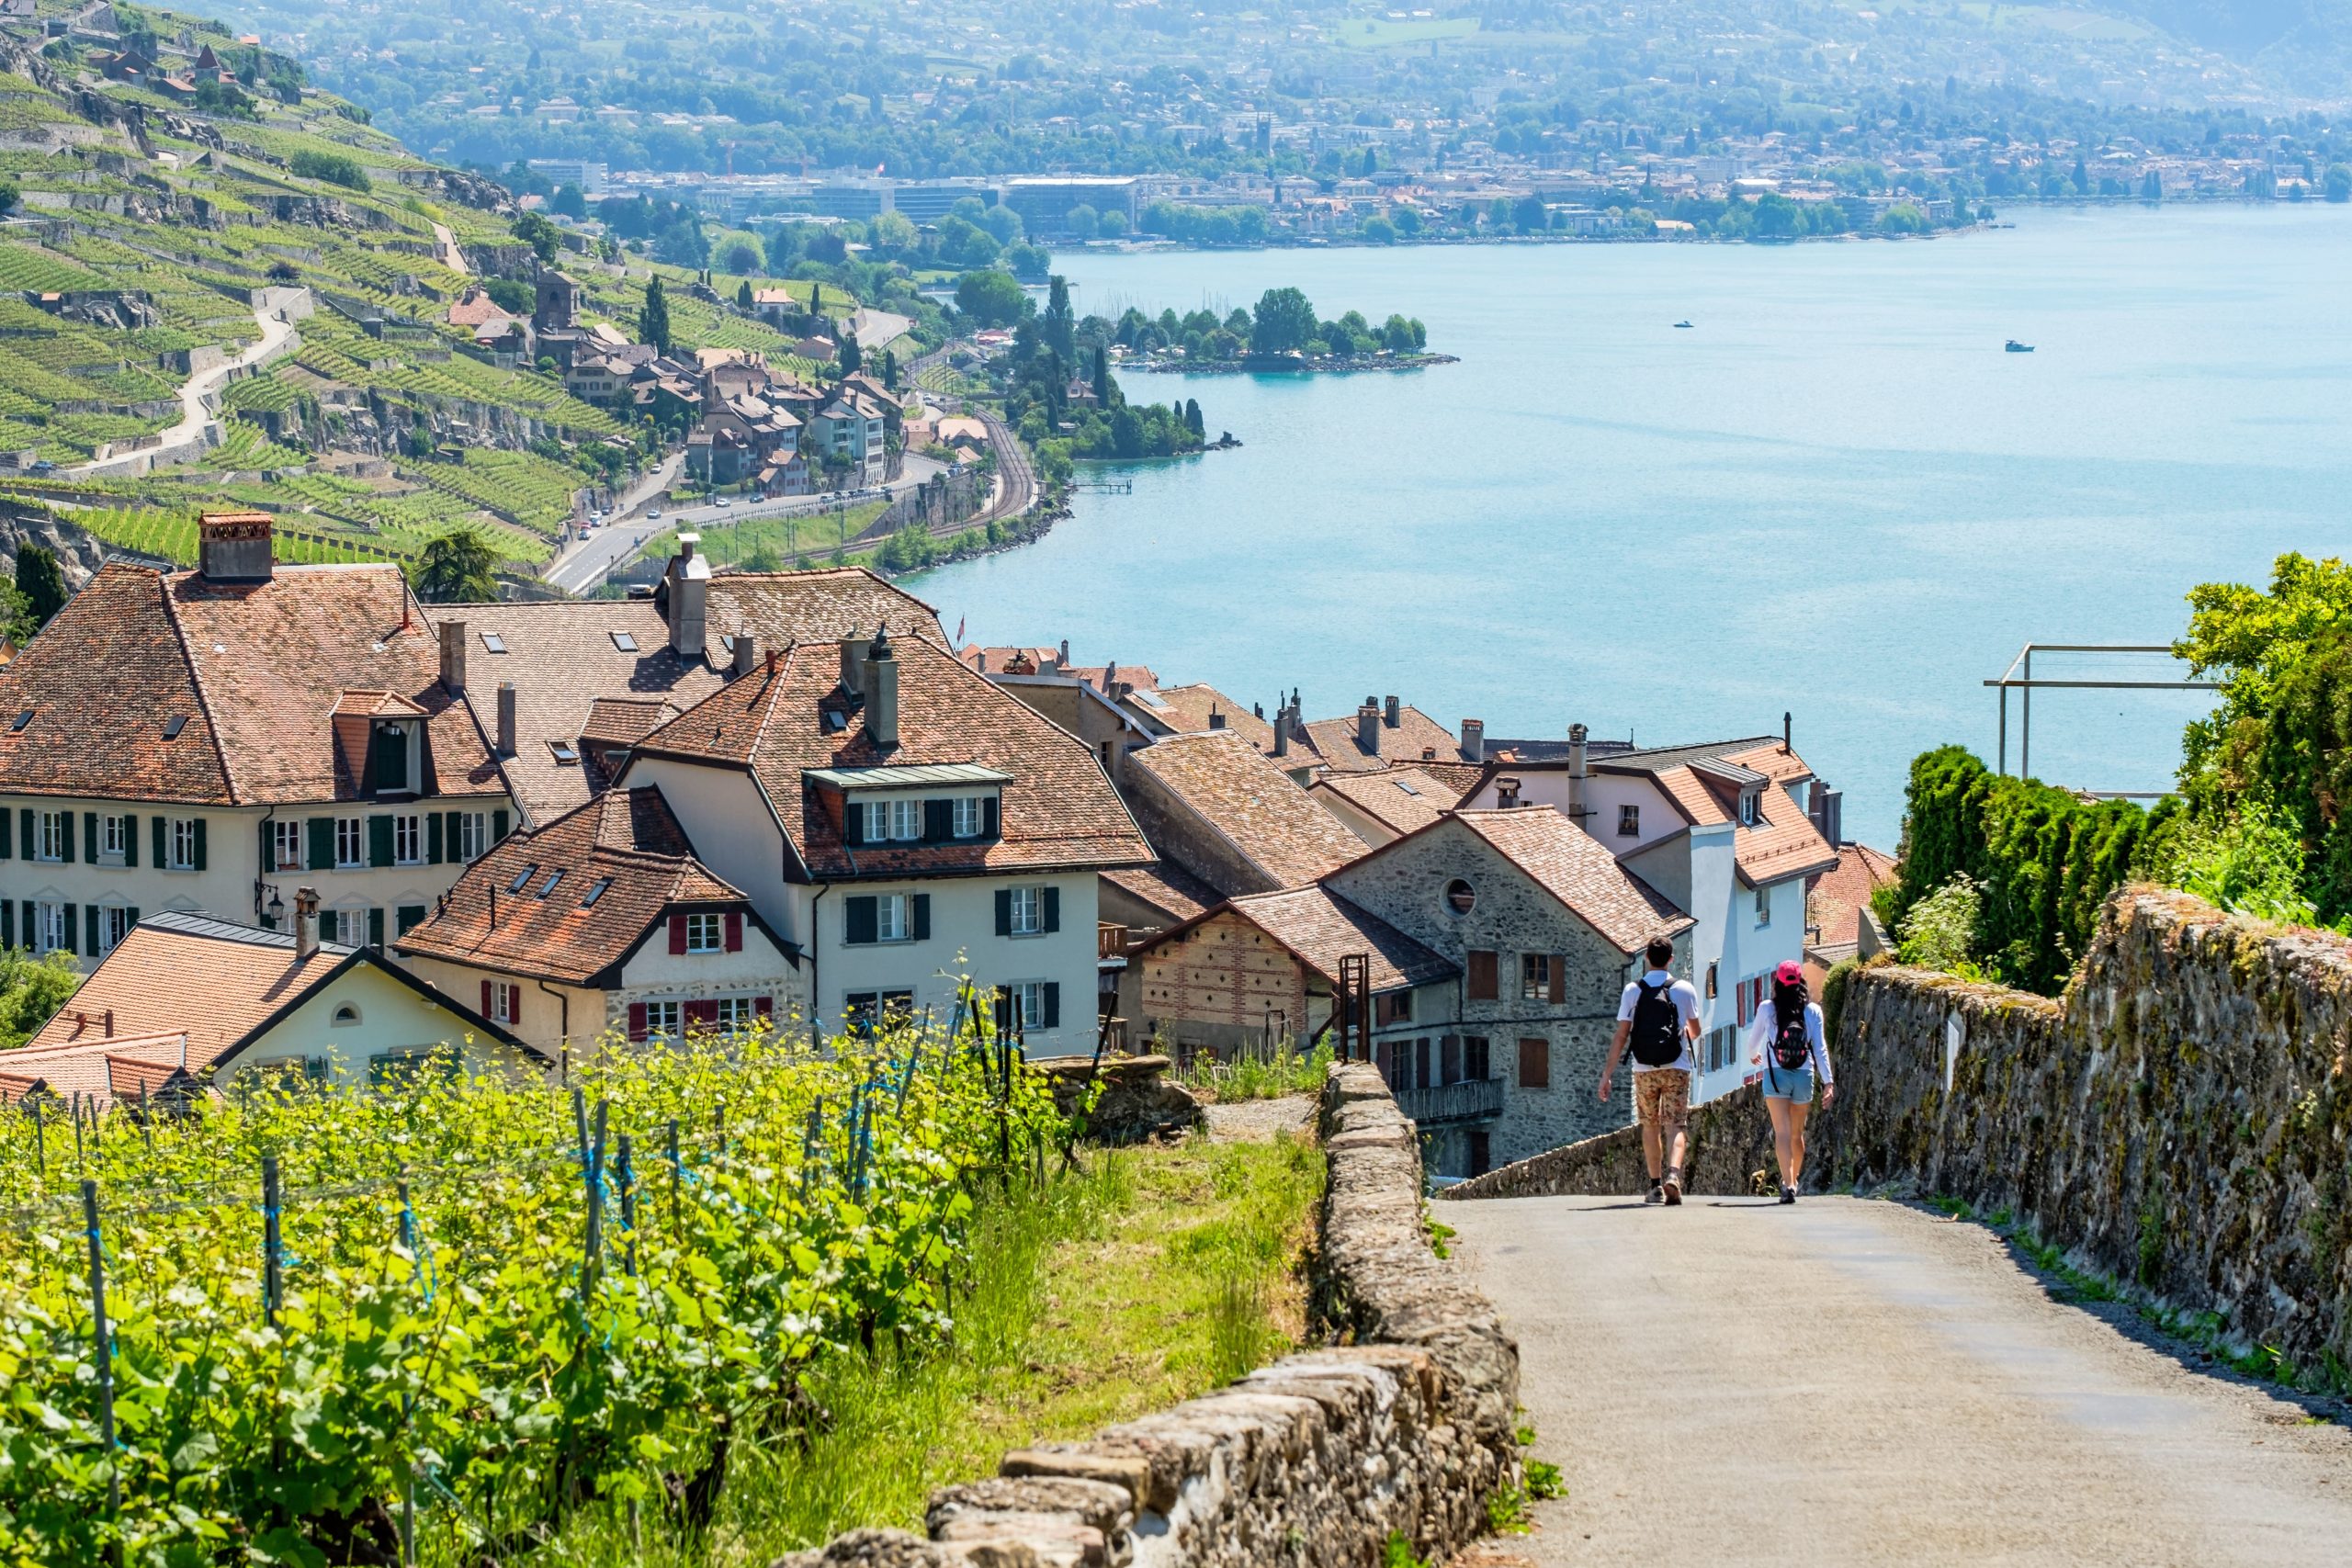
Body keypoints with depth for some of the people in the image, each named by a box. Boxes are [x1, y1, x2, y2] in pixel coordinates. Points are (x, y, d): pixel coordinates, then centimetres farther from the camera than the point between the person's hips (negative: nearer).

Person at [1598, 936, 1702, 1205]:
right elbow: (1695, 1031, 14)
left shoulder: (1633, 991, 0)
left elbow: (1621, 1036, -3)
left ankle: (1656, 1185, 16)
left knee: (1650, 1126, 15)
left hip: (1644, 1070, 1)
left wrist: (1607, 1075, 0)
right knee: (1676, 1126, -4)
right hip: (1677, 1068, -1)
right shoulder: (1685, 990, 1)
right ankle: (1673, 1174, -28)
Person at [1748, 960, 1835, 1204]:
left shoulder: (1767, 1008, 1)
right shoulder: (1812, 1010, 1)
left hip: (1775, 1074, -2)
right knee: (1797, 1133, 19)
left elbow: (1754, 1039, 16)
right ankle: (1794, 1179, 37)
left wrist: (1753, 1056, 38)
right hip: (1804, 1075, 2)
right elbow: (1820, 1048, -4)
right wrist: (1828, 1082, -6)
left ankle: (1788, 1184, -26)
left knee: (1782, 1132, -10)